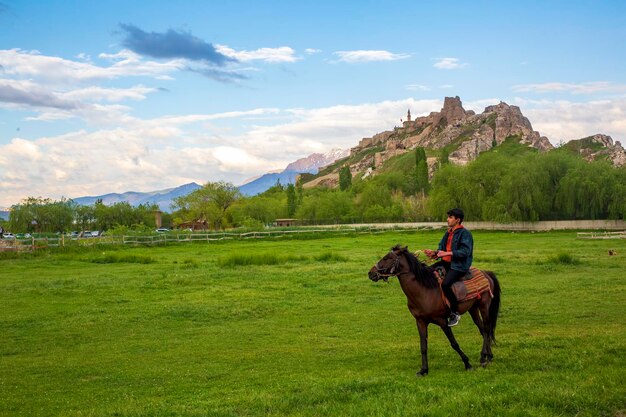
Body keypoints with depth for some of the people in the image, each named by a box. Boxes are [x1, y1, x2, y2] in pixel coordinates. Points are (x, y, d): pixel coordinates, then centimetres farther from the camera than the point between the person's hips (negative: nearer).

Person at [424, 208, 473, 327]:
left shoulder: (465, 233, -9)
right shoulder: (448, 233, 16)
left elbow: (465, 252, -19)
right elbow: (442, 248, 19)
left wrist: (447, 253, -24)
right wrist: (434, 253, -3)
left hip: (459, 265, -9)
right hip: (446, 262, 9)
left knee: (445, 284, -30)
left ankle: (455, 313, -15)